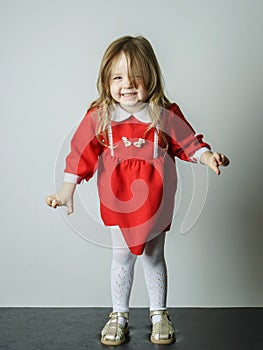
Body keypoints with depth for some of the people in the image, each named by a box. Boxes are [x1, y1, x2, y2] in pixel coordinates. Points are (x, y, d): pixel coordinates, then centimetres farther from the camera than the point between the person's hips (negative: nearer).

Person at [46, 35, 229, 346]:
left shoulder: (165, 115, -10)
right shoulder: (99, 117, -10)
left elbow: (188, 143, -1)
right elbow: (81, 154, -6)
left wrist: (207, 157, -20)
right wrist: (66, 191, -7)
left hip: (155, 204, 0)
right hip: (117, 205, 0)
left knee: (153, 258, 16)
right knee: (122, 259, 13)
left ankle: (159, 314, 35)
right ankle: (118, 315, 32)